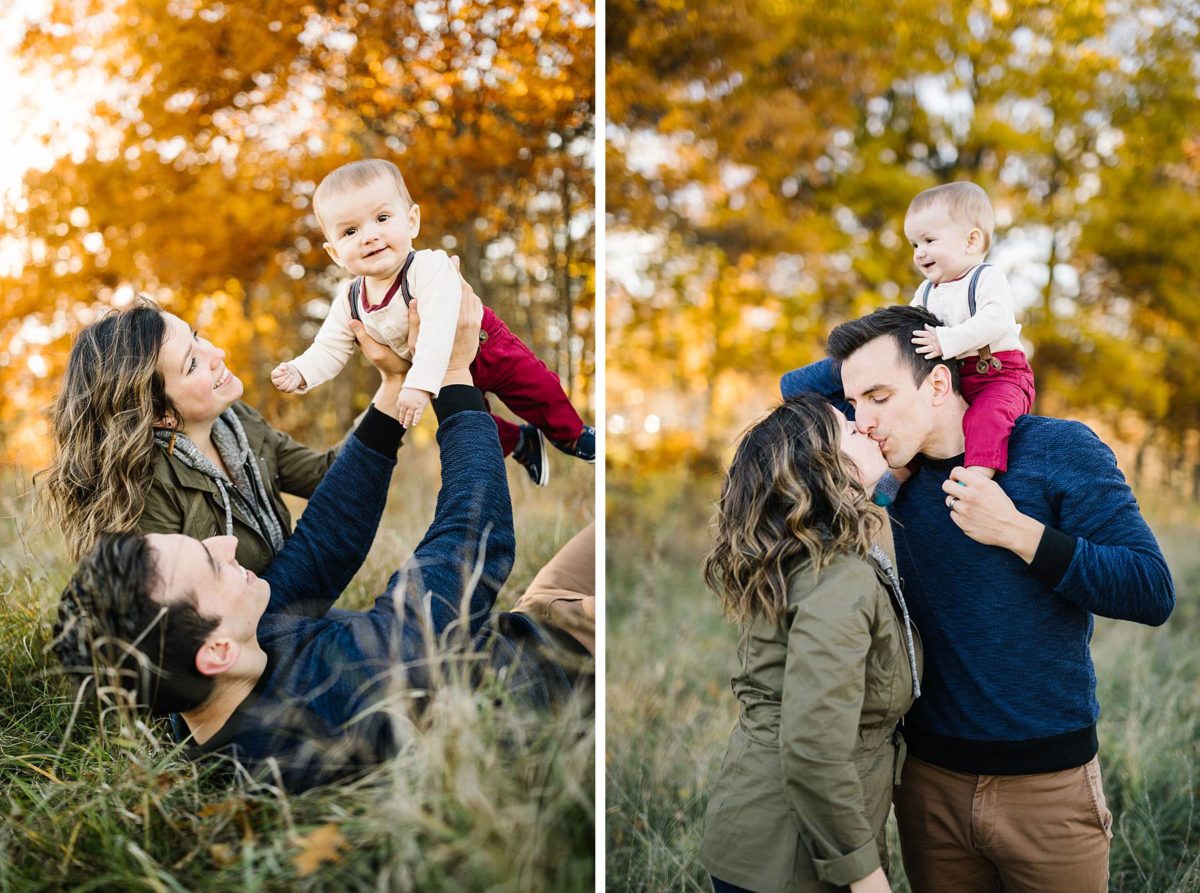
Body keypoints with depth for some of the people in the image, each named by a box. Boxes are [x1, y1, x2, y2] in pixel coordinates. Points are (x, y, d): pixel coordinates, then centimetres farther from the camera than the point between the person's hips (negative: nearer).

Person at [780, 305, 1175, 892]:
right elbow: (798, 391, 14)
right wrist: (869, 359, 0)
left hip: (1047, 781, -4)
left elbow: (1152, 591, -13)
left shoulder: (1057, 449, -10)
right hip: (929, 777, 4)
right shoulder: (897, 467, 2)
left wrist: (1013, 529, -18)